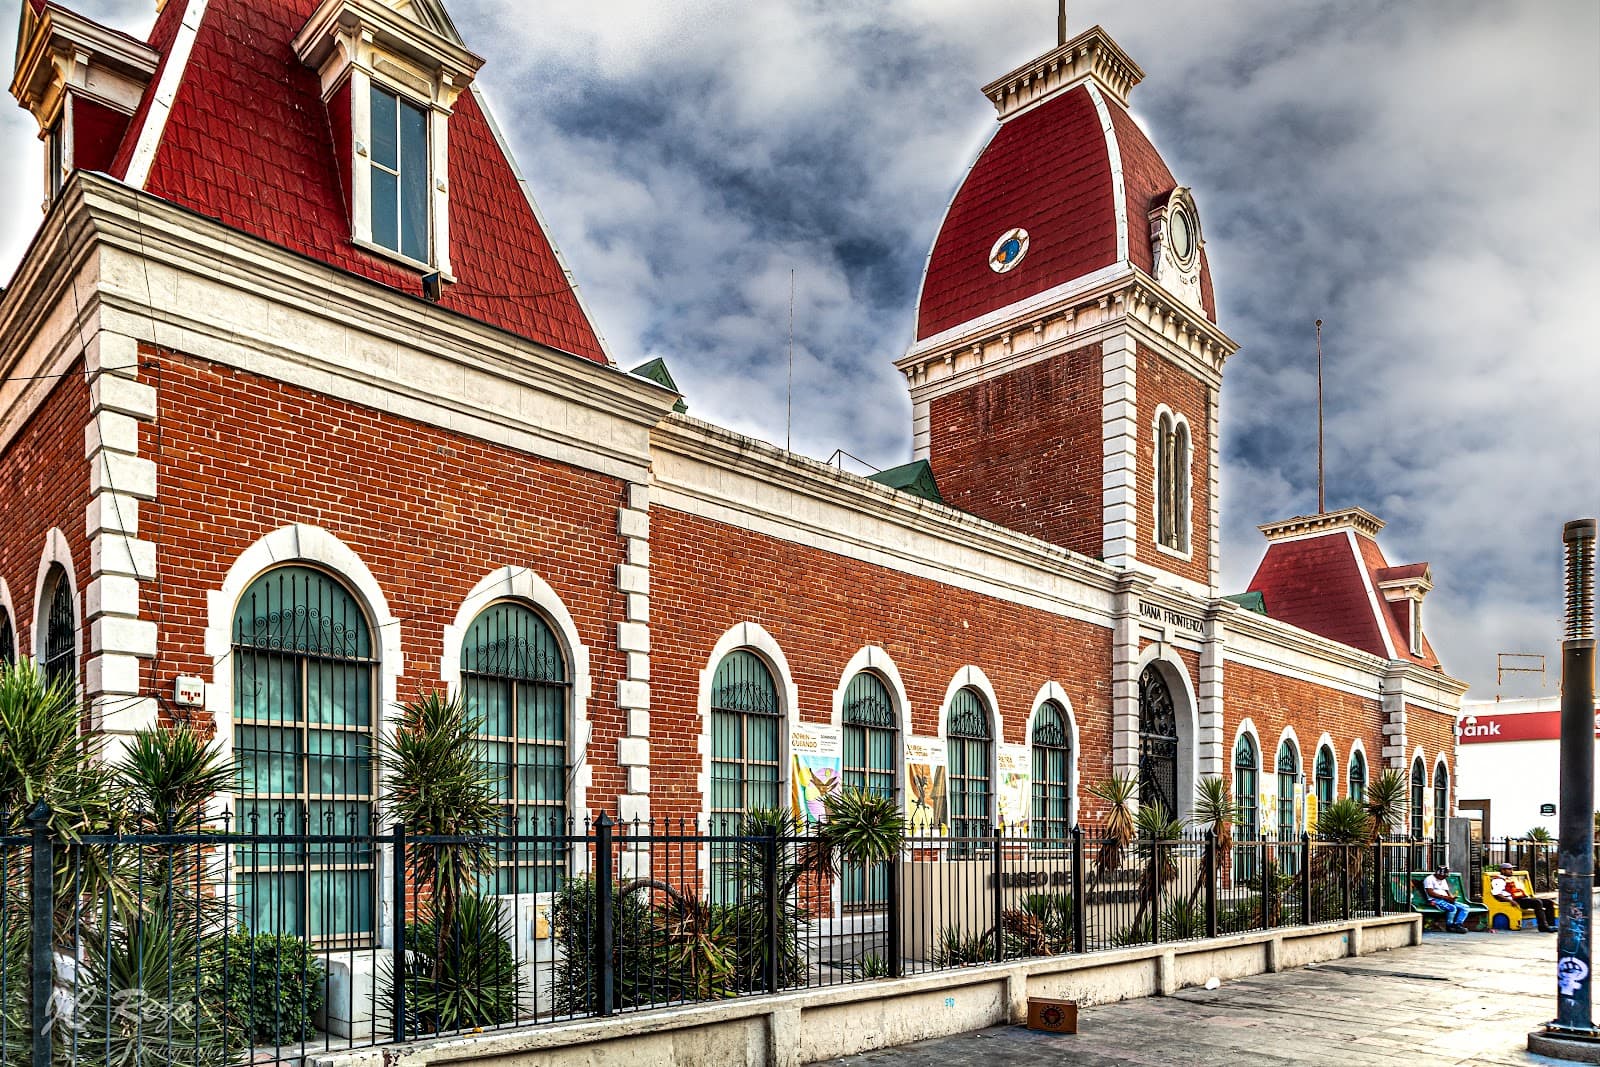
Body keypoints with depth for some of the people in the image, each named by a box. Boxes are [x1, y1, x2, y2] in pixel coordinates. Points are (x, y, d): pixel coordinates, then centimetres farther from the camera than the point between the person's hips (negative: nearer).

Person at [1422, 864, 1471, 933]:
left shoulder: (1443, 880, 25)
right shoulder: (1429, 879, -4)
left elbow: (1447, 892, 20)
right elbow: (1430, 893, -14)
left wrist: (1451, 897, -5)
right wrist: (1445, 897, -20)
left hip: (1446, 900, 9)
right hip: (1435, 900, -9)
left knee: (1464, 907, -8)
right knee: (1452, 908, -32)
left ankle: (1457, 924, -18)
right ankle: (1449, 926, -14)